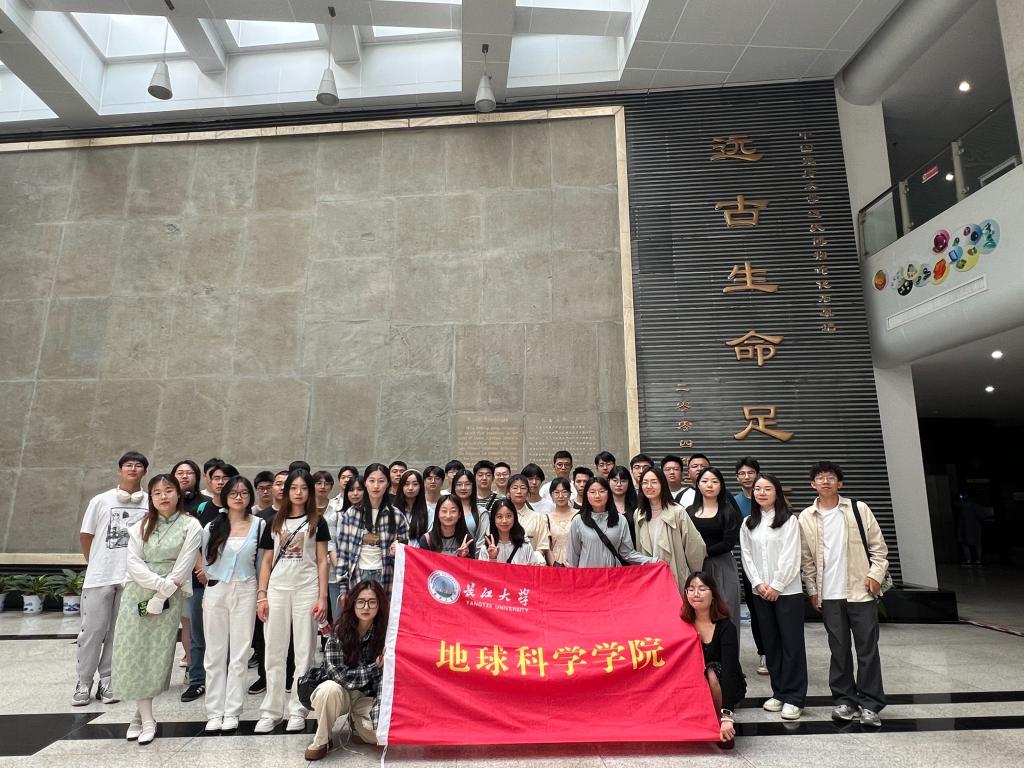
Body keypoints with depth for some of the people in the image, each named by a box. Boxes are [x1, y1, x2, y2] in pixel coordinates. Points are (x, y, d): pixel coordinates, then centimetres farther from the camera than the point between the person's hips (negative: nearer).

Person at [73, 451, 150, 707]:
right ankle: (84, 681, 21)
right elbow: (85, 536, 9)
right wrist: (96, 564, 12)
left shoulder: (151, 503, 0)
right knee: (93, 630, 5)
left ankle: (108, 681, 21)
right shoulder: (100, 501, 1)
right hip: (100, 577, 0)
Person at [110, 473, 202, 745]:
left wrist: (161, 595, -12)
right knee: (133, 651, -1)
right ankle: (146, 717, 9)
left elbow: (183, 567, -7)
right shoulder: (141, 526, 8)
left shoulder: (191, 526, -3)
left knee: (158, 653, 0)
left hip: (170, 598, -3)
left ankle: (142, 714, 16)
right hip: (137, 593, 3)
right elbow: (134, 563, -3)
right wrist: (162, 583, -16)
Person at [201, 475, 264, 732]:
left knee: (239, 654, 4)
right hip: (215, 591, 1)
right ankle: (214, 712, 18)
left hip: (245, 592, -1)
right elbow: (204, 558, 13)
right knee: (215, 654, 7)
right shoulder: (212, 526, 3)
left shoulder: (260, 525, 0)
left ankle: (232, 712, 15)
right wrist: (209, 579, 7)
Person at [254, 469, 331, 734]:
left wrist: (323, 596, -4)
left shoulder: (317, 522, 4)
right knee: (274, 651, 7)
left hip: (306, 589, -2)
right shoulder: (274, 523, 10)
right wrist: (262, 595, 3)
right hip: (277, 589, 2)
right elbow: (267, 561, 12)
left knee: (304, 651, 2)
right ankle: (270, 711, 18)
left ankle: (297, 710, 13)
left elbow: (322, 561, 2)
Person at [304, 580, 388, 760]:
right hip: (340, 692, -2)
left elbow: (384, 679, -18)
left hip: (368, 697, 2)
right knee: (330, 688, -35)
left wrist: (378, 718, -28)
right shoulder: (339, 630, -18)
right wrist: (375, 667, -22)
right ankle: (321, 741, -9)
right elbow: (337, 674, -23)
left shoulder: (385, 633, -16)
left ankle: (357, 722, 11)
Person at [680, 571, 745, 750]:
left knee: (712, 672, -32)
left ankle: (721, 720, -11)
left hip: (727, 687, -3)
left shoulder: (726, 627, -22)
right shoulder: (684, 624, -11)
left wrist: (727, 716, -40)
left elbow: (729, 669, -31)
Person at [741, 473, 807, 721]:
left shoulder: (789, 520, -4)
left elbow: (790, 557, -10)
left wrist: (776, 586, -12)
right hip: (760, 592, 4)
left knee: (792, 643, 0)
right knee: (770, 643, 10)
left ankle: (793, 698, 8)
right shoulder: (748, 523, 9)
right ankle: (778, 692, 22)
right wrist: (759, 584, -5)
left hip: (787, 590, -4)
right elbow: (747, 556, 6)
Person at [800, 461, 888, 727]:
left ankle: (870, 703, 14)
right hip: (828, 595, 1)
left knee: (867, 647, 3)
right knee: (838, 648, 9)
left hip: (861, 591, -1)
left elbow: (878, 546, 3)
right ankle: (844, 700, 20)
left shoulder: (859, 510, 0)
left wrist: (876, 574, -7)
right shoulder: (806, 518, 2)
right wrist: (812, 589, 5)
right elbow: (806, 558, 7)